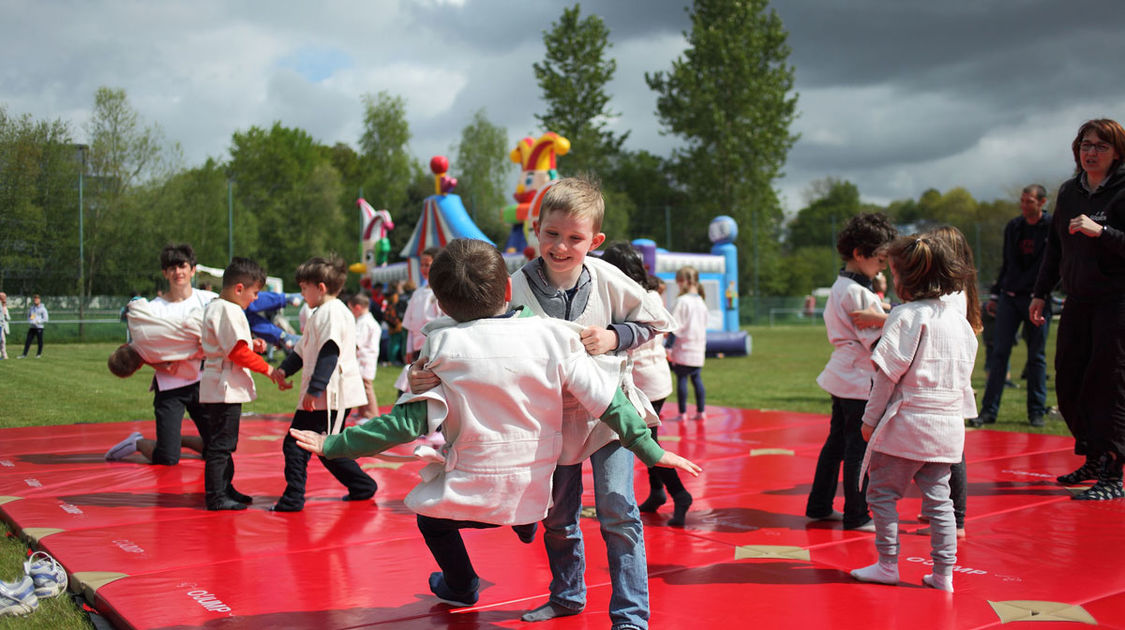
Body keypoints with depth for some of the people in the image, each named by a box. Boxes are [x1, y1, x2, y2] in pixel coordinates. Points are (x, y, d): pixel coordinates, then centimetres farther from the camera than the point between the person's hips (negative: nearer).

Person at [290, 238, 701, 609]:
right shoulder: (554, 336, -11)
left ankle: (461, 586, 49)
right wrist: (652, 452, 2)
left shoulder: (443, 346, -15)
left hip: (473, 487, -2)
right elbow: (607, 401, -9)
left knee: (431, 520, 29)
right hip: (536, 489, 3)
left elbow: (410, 424, -16)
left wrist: (333, 445, -7)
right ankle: (526, 525, 58)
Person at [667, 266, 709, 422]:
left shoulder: (681, 301, -11)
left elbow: (675, 327, -13)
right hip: (698, 351, 6)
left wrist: (669, 346, -10)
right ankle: (701, 412, 14)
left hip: (683, 350, -6)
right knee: (697, 379, 12)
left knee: (681, 380, -1)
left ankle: (682, 413, 1)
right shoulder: (701, 303, 10)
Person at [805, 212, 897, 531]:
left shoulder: (840, 286, 13)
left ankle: (819, 506, 24)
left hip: (843, 375, 10)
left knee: (837, 442, 16)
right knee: (859, 449, -1)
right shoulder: (857, 293, -18)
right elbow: (878, 341, -18)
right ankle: (857, 516, 8)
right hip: (860, 379, -10)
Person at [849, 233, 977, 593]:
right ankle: (943, 573, 14)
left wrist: (871, 418, -5)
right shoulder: (958, 317, 9)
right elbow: (965, 372, 15)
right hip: (949, 424, 7)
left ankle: (888, 564, 11)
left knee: (882, 492, 6)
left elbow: (887, 373, -12)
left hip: (907, 422, -7)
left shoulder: (906, 317, -12)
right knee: (938, 498, 12)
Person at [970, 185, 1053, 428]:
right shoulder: (1013, 226, 11)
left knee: (1037, 356, 4)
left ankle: (1036, 412, 13)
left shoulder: (1052, 227, -3)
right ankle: (989, 410, 1)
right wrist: (995, 294, 15)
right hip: (1009, 297, 4)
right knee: (999, 353, -1)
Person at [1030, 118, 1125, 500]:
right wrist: (1041, 293, 20)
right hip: (1077, 302, 7)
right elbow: (1055, 247, 20)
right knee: (1068, 385, 9)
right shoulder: (1069, 191, 12)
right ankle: (1093, 460, 25)